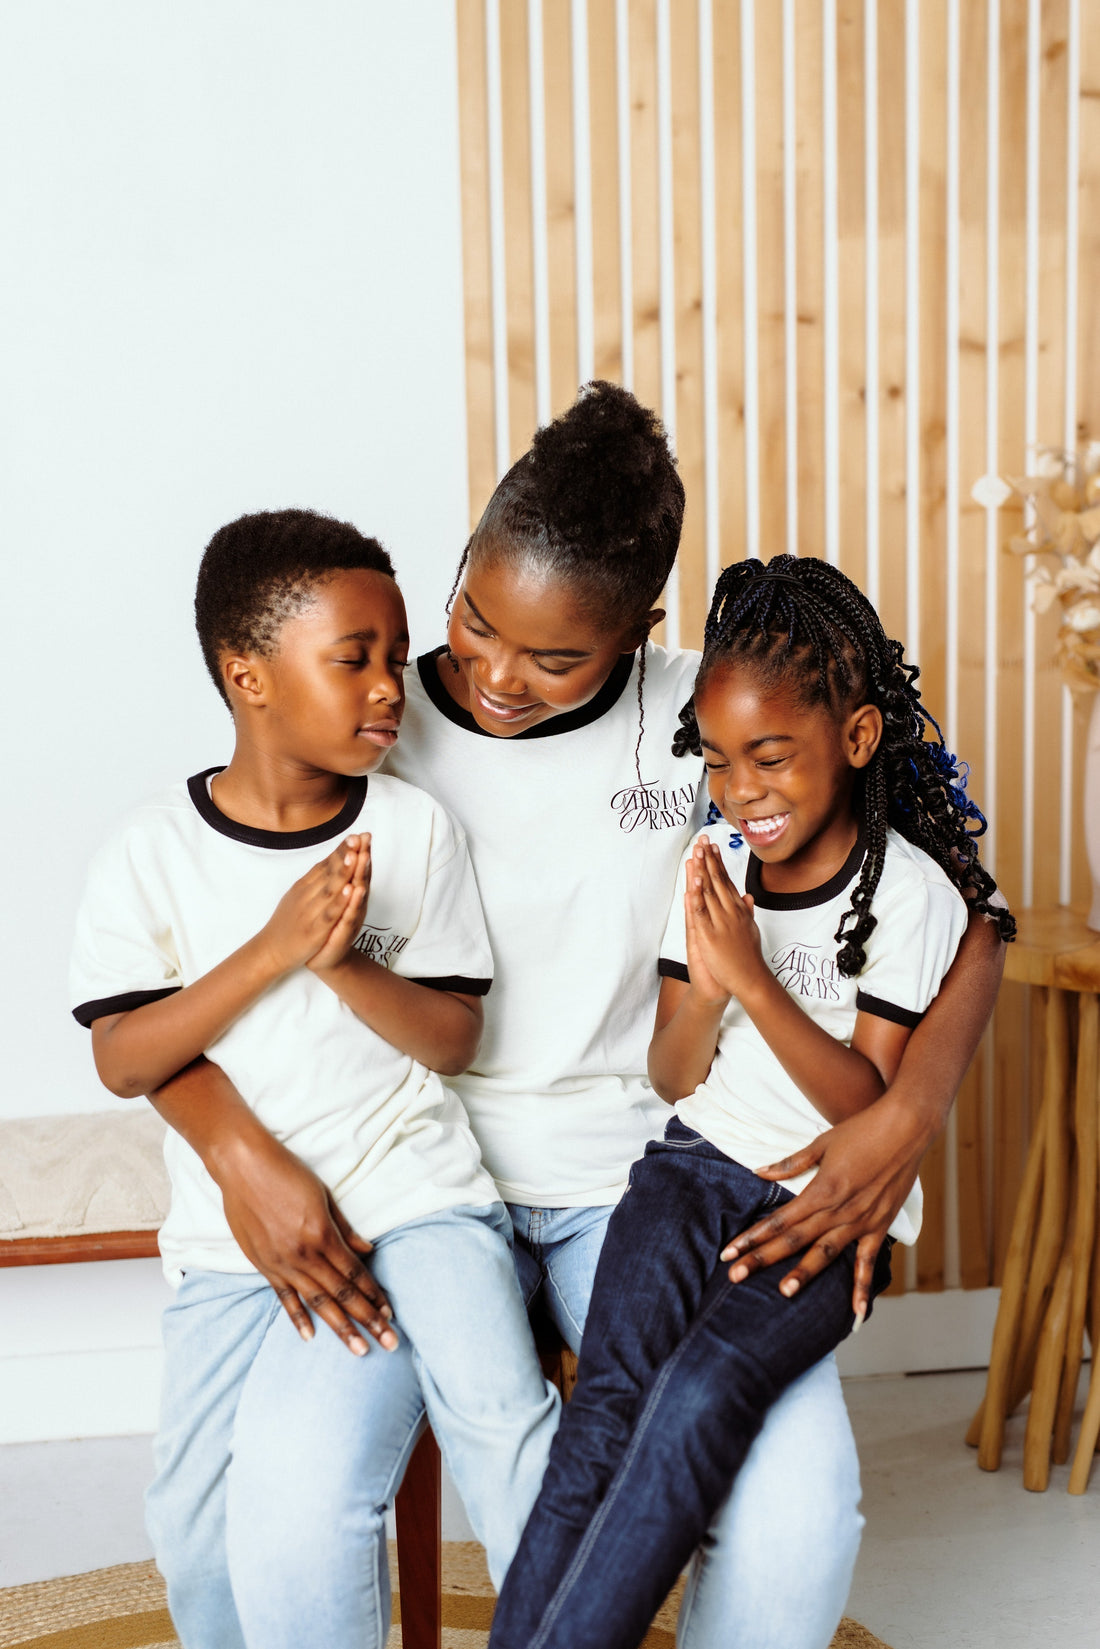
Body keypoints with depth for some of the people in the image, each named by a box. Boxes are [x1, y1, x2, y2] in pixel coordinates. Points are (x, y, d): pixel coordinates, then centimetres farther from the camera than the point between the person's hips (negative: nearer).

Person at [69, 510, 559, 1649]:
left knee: (500, 1417, -24)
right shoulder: (153, 852, -3)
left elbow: (454, 1041, -1)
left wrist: (345, 963, -19)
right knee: (199, 1530, -6)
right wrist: (271, 950, -19)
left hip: (414, 1199, 0)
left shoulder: (415, 828, -1)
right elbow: (123, 1061, -7)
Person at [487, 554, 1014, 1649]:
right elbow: (673, 1077, 7)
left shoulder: (910, 890, -7)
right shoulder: (714, 862, 5)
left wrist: (754, 980, -21)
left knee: (702, 1395, -29)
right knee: (609, 1405, -22)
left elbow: (869, 1105, -10)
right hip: (703, 1159, 3)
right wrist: (705, 988, -14)